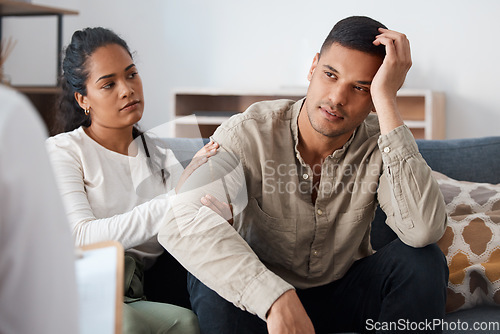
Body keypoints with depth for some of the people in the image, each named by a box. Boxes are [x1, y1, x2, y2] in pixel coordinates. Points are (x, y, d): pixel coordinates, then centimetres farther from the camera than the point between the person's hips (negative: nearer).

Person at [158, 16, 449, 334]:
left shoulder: (381, 144, -16)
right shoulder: (249, 133, -21)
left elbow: (425, 230, -36)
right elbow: (182, 220, -37)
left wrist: (387, 102, -36)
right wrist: (276, 298, -50)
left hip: (346, 293, 2)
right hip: (258, 299, -1)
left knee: (423, 260, -25)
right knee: (212, 273, -33)